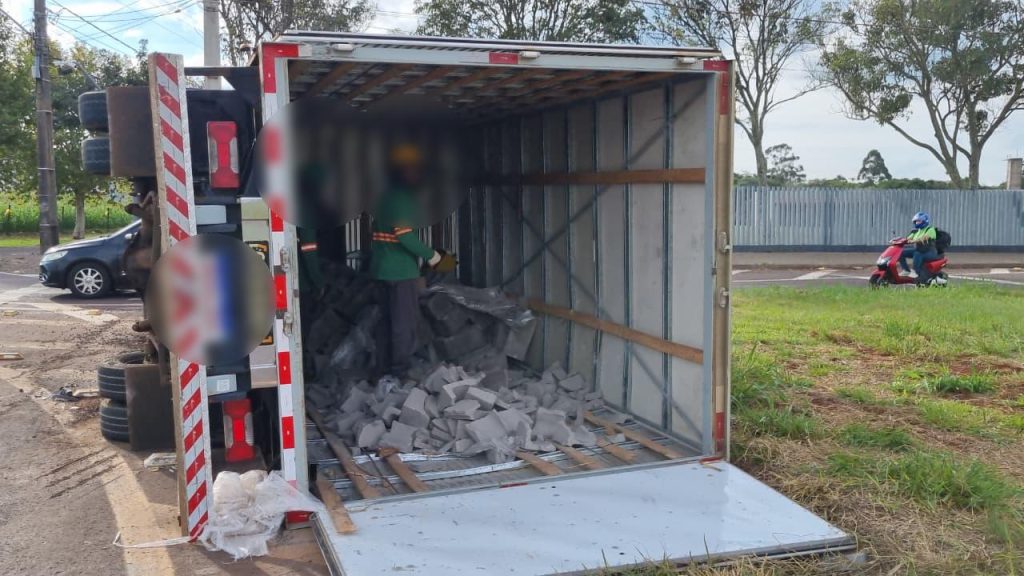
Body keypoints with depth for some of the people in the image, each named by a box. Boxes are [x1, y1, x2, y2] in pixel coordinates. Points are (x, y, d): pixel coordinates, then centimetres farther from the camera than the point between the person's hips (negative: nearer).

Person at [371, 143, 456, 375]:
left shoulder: (390, 196, 15)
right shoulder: (402, 197, -16)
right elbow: (405, 235, -22)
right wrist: (433, 257, -14)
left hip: (385, 268, 10)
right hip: (401, 270, -10)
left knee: (388, 319, 14)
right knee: (405, 321, -4)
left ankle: (385, 367, 20)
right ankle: (400, 369, 0)